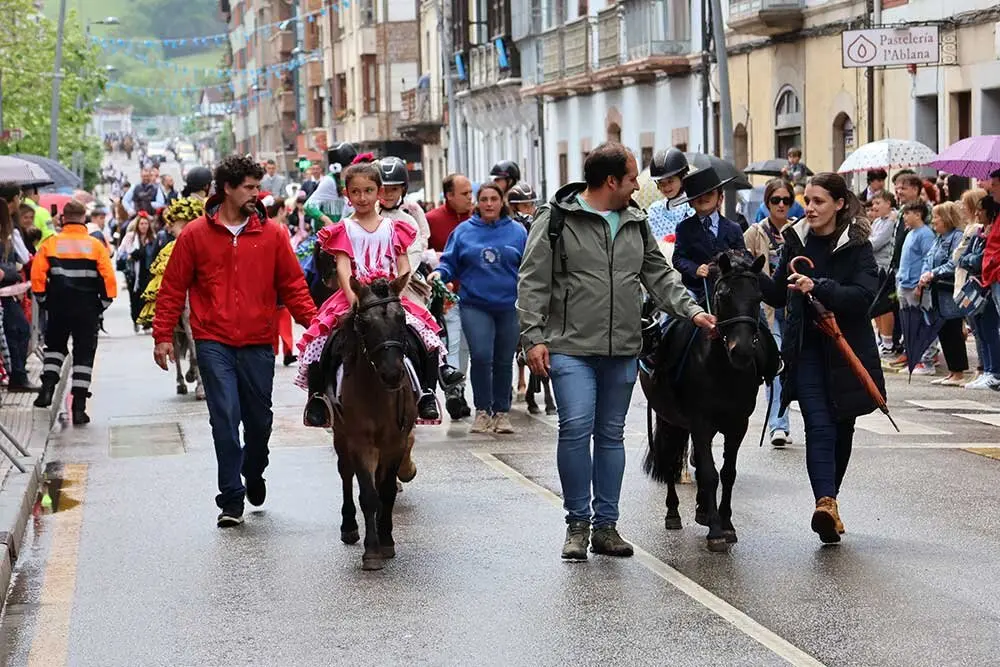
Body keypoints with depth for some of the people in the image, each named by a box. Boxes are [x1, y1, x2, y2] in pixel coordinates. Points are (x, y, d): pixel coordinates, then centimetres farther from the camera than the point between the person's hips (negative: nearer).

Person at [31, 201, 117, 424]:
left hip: (58, 307, 1)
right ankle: (79, 407, 1)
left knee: (55, 346, 24)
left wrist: (42, 300, 6)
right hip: (87, 310, -1)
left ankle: (48, 387, 5)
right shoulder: (96, 245, -3)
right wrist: (103, 303, 3)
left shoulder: (50, 243, -2)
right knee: (84, 354, 6)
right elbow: (108, 277, -8)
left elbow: (37, 274, -6)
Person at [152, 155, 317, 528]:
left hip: (258, 343, 2)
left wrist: (313, 323, -5)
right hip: (213, 343, -2)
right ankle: (231, 498, -2)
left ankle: (253, 473, 40)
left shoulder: (271, 234, 5)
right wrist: (163, 335, 1)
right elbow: (173, 288, 5)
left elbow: (293, 286, 7)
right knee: (225, 416, -9)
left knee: (259, 419, 10)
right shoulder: (195, 234, 1)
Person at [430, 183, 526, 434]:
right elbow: (450, 263, 10)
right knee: (481, 356, -14)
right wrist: (440, 273, -11)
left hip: (509, 306, 1)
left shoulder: (517, 232, 7)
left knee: (504, 361, 8)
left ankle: (502, 412, 20)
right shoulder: (463, 231, 6)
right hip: (474, 305, -1)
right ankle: (482, 411, -1)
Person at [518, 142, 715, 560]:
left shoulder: (635, 223, 13)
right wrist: (534, 337, -12)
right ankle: (577, 523, 0)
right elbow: (533, 283, -5)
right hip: (571, 347, -6)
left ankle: (605, 525, 16)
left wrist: (692, 310, 2)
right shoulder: (557, 220, -4)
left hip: (622, 351, 6)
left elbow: (659, 276, 17)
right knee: (576, 427, -15)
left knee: (611, 434, 9)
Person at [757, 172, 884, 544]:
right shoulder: (796, 241, 6)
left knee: (842, 429, 12)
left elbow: (863, 296, -18)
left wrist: (818, 287, -29)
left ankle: (829, 498, 29)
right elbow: (779, 296, 14)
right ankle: (827, 503, -26)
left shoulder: (857, 246, -5)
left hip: (846, 350, -1)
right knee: (819, 426, -14)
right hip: (806, 349, 1)